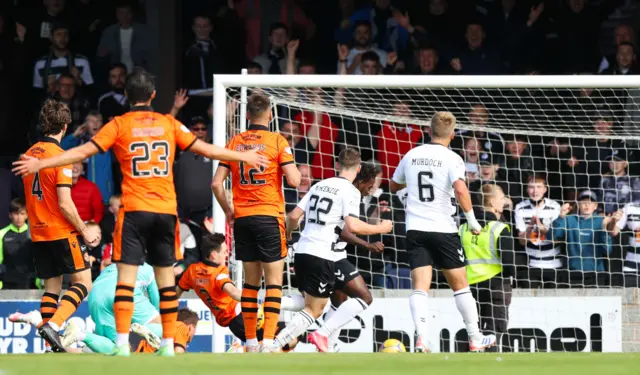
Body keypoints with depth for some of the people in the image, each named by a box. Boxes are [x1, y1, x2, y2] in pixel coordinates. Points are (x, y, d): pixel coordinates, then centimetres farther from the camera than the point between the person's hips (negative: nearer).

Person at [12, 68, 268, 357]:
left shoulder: (119, 125, 0)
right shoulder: (169, 124, 8)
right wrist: (242, 157, 26)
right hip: (166, 210, 3)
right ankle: (168, 343, 10)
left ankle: (122, 343, -15)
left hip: (134, 211, -3)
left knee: (126, 276, -5)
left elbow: (82, 152, -5)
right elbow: (206, 150, 12)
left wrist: (40, 163, 0)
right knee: (166, 277, 10)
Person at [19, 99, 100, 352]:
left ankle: (53, 345, 5)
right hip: (62, 231, -7)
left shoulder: (29, 155, 8)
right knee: (82, 283, 0)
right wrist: (84, 231, -8)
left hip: (38, 233, 7)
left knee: (51, 287, 11)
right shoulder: (60, 156, -15)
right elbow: (64, 203, -19)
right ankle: (53, 325, -19)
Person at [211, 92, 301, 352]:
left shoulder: (234, 142, 6)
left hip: (242, 218, 4)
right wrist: (297, 169, 11)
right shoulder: (277, 141, -5)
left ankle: (251, 341, 12)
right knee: (274, 280, -2)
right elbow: (294, 180, -11)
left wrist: (228, 211, 16)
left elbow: (217, 183, 4)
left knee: (251, 280, 11)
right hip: (269, 215, -4)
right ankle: (268, 340, -12)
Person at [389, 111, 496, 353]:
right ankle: (476, 339, 17)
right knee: (460, 285, 10)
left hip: (415, 229, 3)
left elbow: (393, 186, 23)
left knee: (420, 286, -4)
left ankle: (421, 338, -24)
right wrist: (472, 220, -13)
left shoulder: (411, 156, 8)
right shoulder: (451, 159, -7)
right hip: (443, 229, -3)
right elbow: (460, 189, -23)